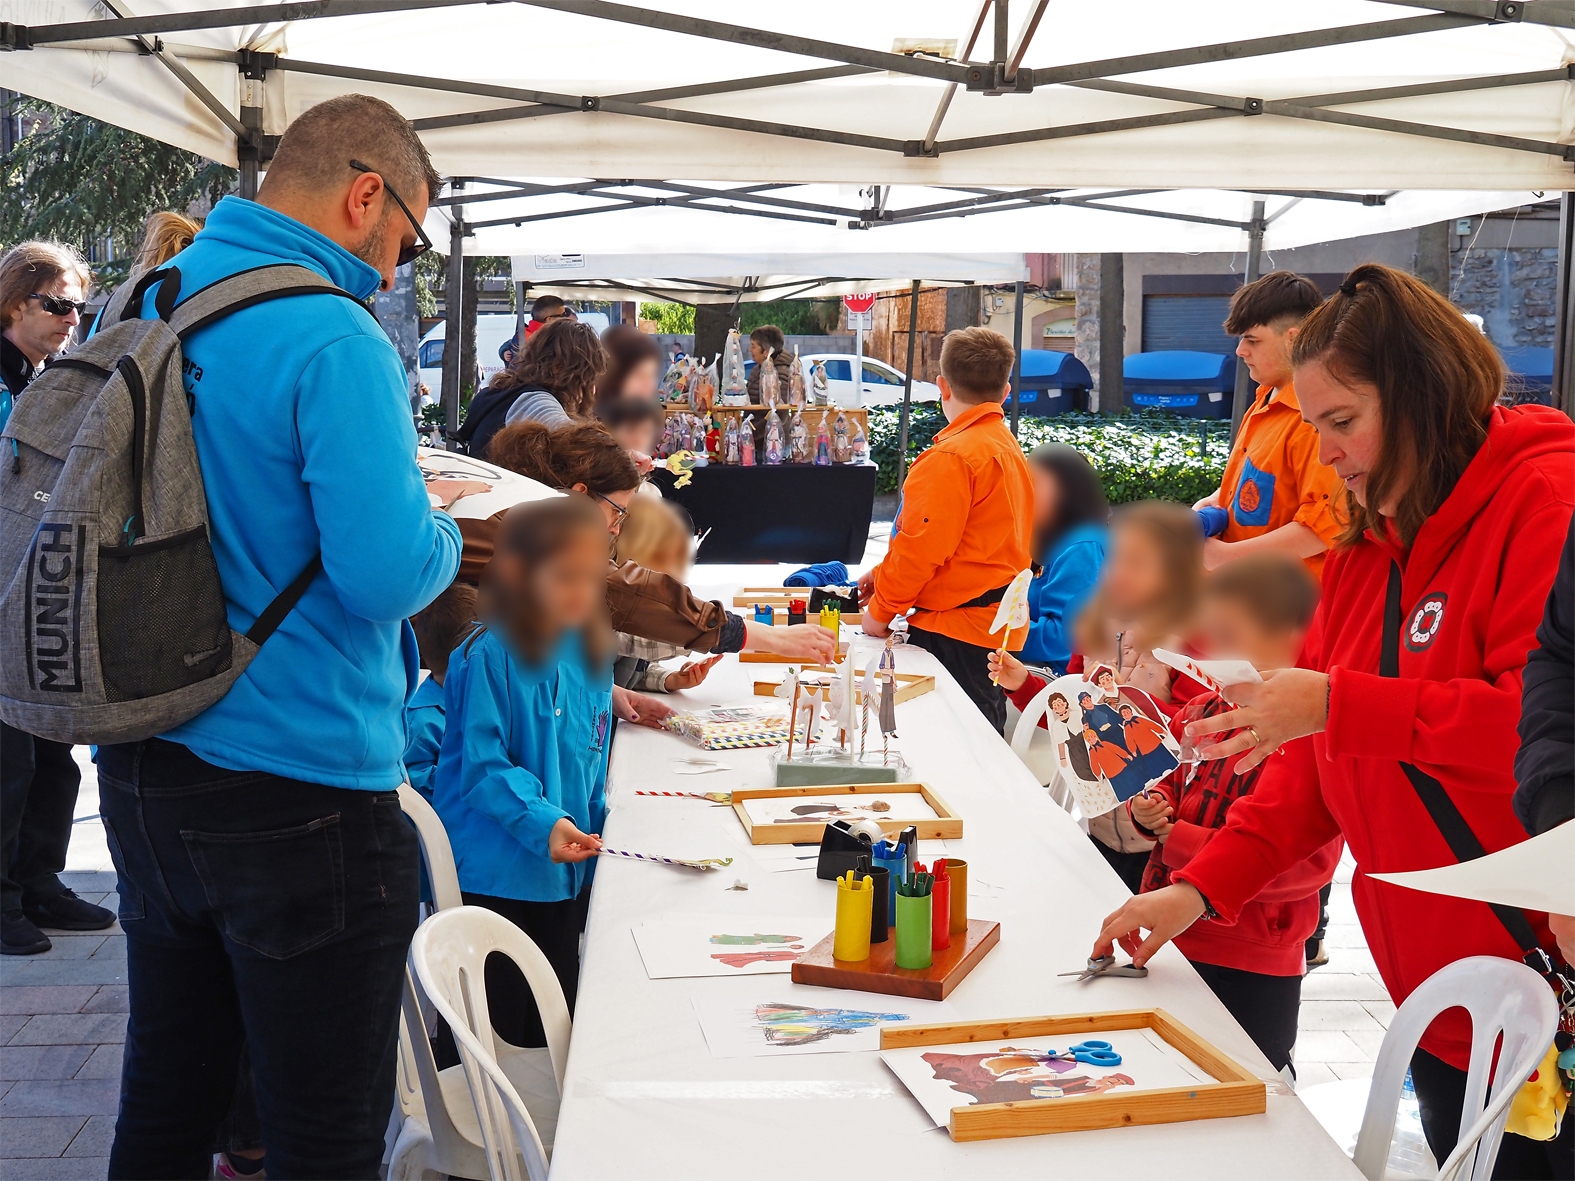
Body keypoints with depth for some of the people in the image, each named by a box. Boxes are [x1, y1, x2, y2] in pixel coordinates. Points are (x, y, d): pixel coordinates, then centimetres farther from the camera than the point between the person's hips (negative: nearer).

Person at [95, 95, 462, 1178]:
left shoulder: (146, 312, 8)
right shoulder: (334, 340, -18)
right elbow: (385, 570, -24)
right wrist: (446, 538, -2)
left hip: (143, 781, 8)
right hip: (300, 794, -8)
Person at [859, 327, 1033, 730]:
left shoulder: (951, 458, -17)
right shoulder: (1008, 447, 14)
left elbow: (923, 546, -17)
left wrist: (882, 609, -3)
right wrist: (885, 574, 19)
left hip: (956, 631, -10)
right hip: (999, 628, 10)